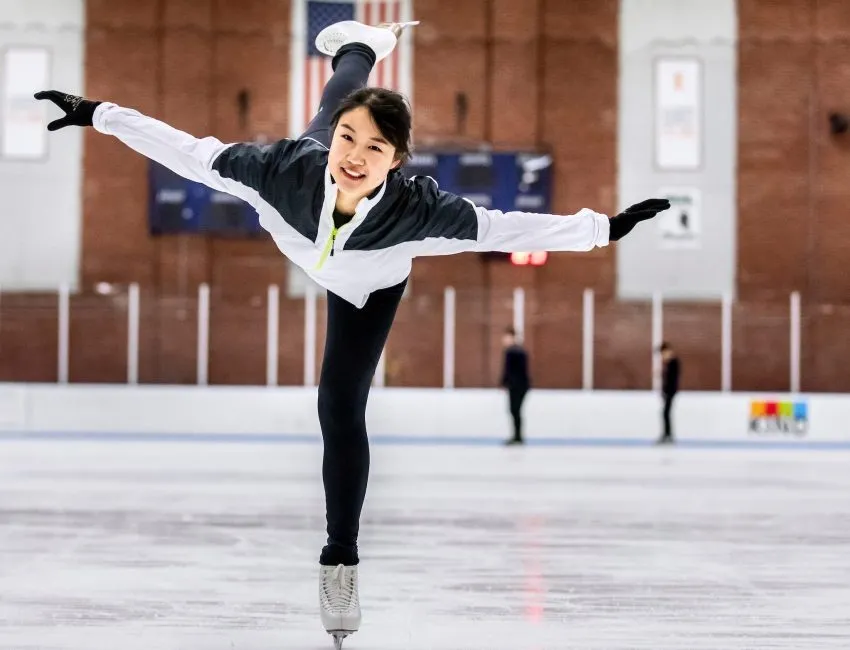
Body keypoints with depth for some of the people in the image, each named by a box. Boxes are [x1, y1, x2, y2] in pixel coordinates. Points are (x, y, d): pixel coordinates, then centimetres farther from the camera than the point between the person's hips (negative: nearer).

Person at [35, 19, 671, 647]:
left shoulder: (417, 207, -47)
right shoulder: (292, 166, -46)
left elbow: (506, 227, -42)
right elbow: (192, 152, -39)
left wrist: (606, 228, -44)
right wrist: (100, 115, -37)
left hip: (368, 289, -1)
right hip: (306, 251, 2)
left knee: (342, 412, -2)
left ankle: (341, 557, 15)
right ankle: (364, 46, 62)